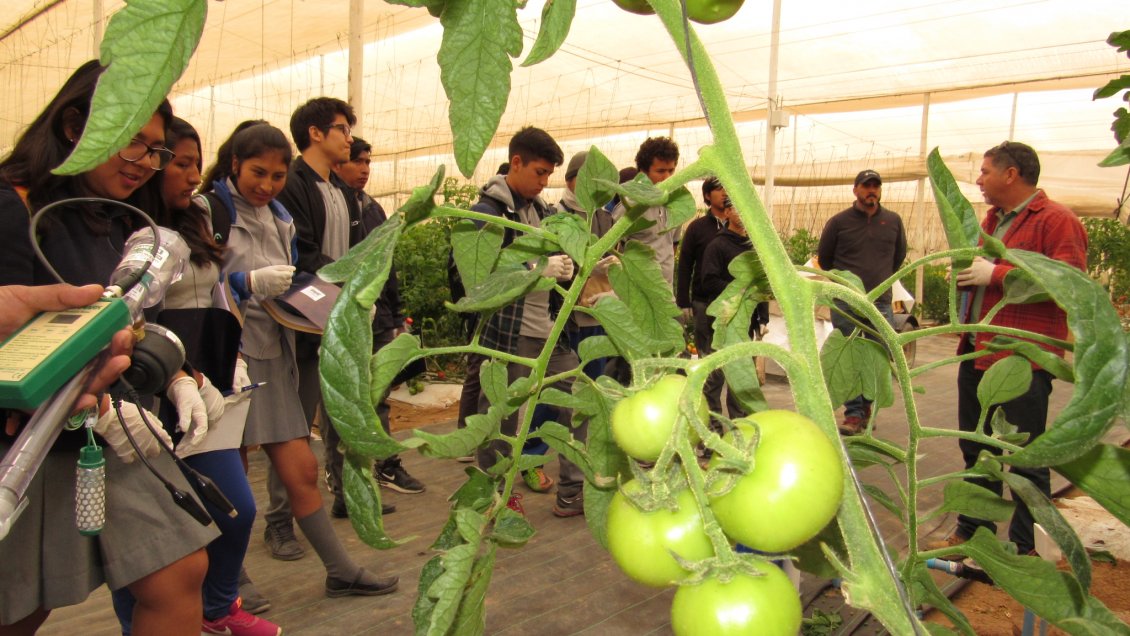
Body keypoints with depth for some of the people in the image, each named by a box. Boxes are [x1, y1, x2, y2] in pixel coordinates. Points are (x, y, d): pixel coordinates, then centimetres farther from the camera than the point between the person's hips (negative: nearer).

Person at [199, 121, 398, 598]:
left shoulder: (280, 219, 16)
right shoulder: (209, 212, -7)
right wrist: (250, 283, -23)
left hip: (274, 353, 6)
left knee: (302, 470, 9)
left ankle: (341, 571, 19)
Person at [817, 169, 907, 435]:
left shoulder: (893, 221, 6)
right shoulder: (838, 222, 0)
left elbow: (899, 255, 22)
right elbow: (824, 258, 11)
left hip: (881, 303, 2)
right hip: (846, 304, -2)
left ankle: (867, 402, 25)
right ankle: (855, 413, 8)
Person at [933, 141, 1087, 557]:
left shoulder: (1056, 221, -10)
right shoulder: (993, 219, 17)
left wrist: (995, 274, -23)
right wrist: (966, 272, 8)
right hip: (977, 352, 9)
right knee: (977, 448, 17)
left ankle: (1024, 549, 17)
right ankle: (973, 530, 32)